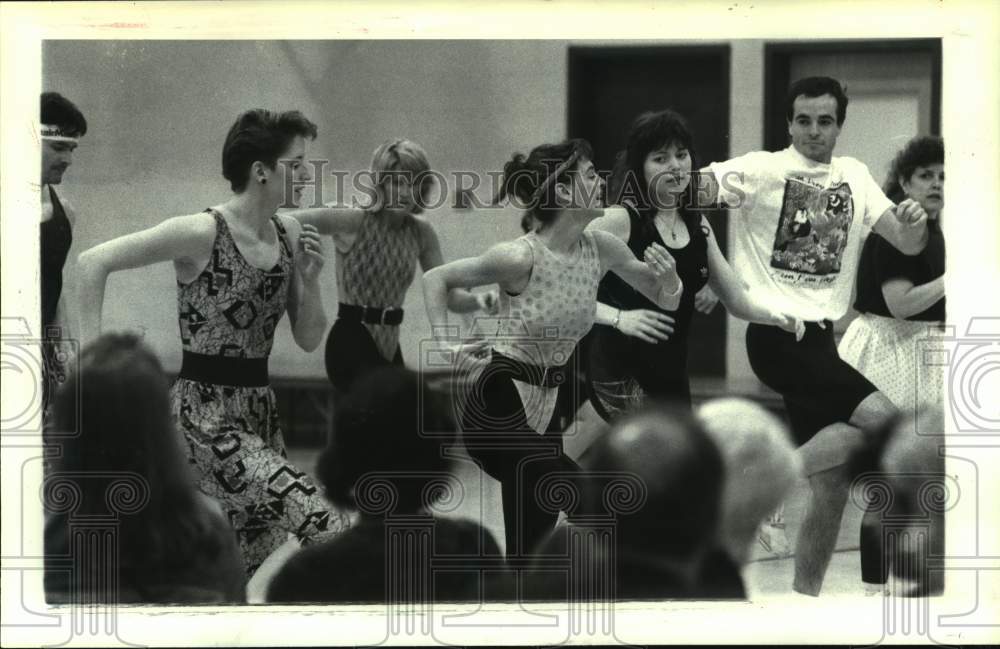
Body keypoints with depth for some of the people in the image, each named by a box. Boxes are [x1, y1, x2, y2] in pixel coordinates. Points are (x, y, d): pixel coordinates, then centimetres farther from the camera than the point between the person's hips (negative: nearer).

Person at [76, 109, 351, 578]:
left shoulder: (289, 235, 6)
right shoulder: (202, 233, -15)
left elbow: (309, 340, 10)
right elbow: (94, 262, -11)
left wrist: (309, 280, -6)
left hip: (259, 411, 8)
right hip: (206, 412, -8)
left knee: (259, 567, 12)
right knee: (319, 524, -21)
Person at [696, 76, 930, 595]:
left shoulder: (854, 178, 11)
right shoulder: (763, 169, -7)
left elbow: (906, 244, 7)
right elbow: (696, 187, -19)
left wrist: (914, 225, -16)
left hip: (821, 337, 7)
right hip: (776, 334, -7)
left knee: (834, 483, 5)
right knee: (884, 418, -21)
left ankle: (806, 593, 14)